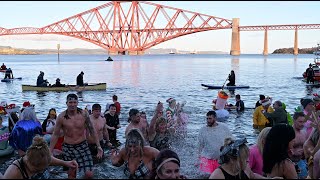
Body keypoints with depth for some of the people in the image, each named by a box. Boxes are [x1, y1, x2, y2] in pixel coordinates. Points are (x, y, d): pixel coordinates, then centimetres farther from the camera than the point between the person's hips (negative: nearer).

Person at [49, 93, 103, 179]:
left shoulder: (84, 114, -8)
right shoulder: (61, 117, -8)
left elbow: (92, 130, 0)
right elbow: (55, 135, 0)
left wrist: (99, 146, -3)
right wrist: (50, 152, -1)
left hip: (83, 146, 0)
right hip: (68, 148, 0)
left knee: (89, 174, -8)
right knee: (71, 174, 10)